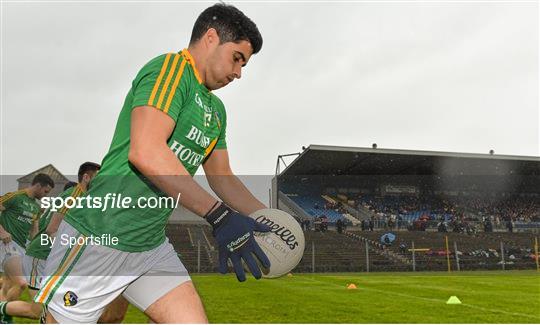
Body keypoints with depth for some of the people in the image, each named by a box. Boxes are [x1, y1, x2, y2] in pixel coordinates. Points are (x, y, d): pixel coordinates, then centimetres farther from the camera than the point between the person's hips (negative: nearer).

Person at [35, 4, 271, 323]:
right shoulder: (170, 69, -12)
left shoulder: (216, 110, 17)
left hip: (152, 245, 9)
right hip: (97, 237, -8)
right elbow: (145, 153, -27)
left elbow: (222, 178, 23)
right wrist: (219, 216, -29)